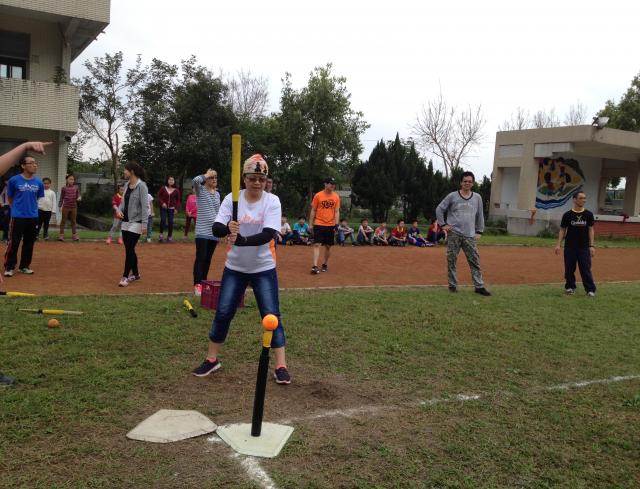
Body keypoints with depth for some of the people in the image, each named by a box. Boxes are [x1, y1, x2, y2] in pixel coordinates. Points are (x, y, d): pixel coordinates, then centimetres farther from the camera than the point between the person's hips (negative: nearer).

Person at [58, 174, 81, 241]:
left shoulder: (76, 188, 3)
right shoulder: (64, 188, -2)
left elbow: (78, 195, 7)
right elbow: (61, 198, 2)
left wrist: (79, 198, -16)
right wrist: (60, 206, -3)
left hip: (74, 207, 2)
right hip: (65, 207, -2)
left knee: (73, 221, 9)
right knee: (63, 221, 4)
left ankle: (74, 235, 16)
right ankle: (61, 235, 9)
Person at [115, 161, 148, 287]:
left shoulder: (141, 186, -13)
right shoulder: (127, 185, 9)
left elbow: (144, 205, -17)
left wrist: (144, 223, -22)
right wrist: (119, 210, -4)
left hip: (136, 223, -8)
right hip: (126, 222, 8)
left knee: (129, 249, -7)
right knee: (130, 249, 13)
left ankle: (125, 277, 0)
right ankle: (135, 274, 25)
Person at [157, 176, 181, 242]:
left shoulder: (176, 190, 0)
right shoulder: (163, 188, -1)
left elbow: (178, 200, 6)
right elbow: (159, 196, 5)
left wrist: (177, 208, -3)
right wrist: (162, 203, -10)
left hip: (171, 208, 1)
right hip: (163, 208, -1)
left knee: (170, 222, 0)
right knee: (163, 220, -16)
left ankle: (169, 237, 11)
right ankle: (161, 234, -1)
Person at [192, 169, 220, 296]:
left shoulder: (217, 194, 15)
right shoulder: (200, 190, -2)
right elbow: (195, 180, -26)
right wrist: (206, 175, -10)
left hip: (214, 232, 6)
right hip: (202, 231, -5)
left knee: (208, 258, 10)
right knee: (200, 258, -8)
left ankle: (203, 282, 19)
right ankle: (197, 285, -5)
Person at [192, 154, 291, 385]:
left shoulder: (272, 201, -9)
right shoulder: (232, 198, -5)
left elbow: (268, 234, -22)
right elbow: (216, 229, -14)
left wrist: (242, 240, -37)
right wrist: (228, 228, -37)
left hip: (263, 268, -1)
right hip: (235, 268, 2)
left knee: (271, 315, -2)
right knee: (223, 313, 5)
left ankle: (281, 365, 7)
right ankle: (212, 359, 23)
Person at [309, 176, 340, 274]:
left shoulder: (336, 196, 3)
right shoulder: (318, 195, -3)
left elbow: (337, 211, 4)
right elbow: (313, 210, 2)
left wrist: (336, 224, -6)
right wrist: (311, 224, 0)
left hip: (330, 225, 3)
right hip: (319, 224, -3)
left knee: (328, 246, 9)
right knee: (317, 245, -11)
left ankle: (325, 264, 25)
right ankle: (315, 266, -15)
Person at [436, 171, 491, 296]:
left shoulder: (477, 197, 11)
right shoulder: (452, 196, 3)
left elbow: (480, 215, 17)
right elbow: (439, 209, 7)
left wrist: (479, 231, 12)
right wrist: (443, 224, -1)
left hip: (470, 235, 2)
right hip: (454, 234, -2)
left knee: (475, 261, -2)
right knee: (451, 260, 2)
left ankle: (479, 286, 2)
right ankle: (452, 285, 13)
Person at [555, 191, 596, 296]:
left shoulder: (588, 214, 2)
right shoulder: (567, 215, -1)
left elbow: (591, 230, 4)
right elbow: (562, 230, 3)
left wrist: (592, 246, -3)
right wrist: (558, 244, -4)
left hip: (584, 247, 0)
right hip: (569, 247, 0)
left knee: (586, 268, -3)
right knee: (569, 269, 6)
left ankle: (590, 289, 3)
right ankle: (570, 287, 21)